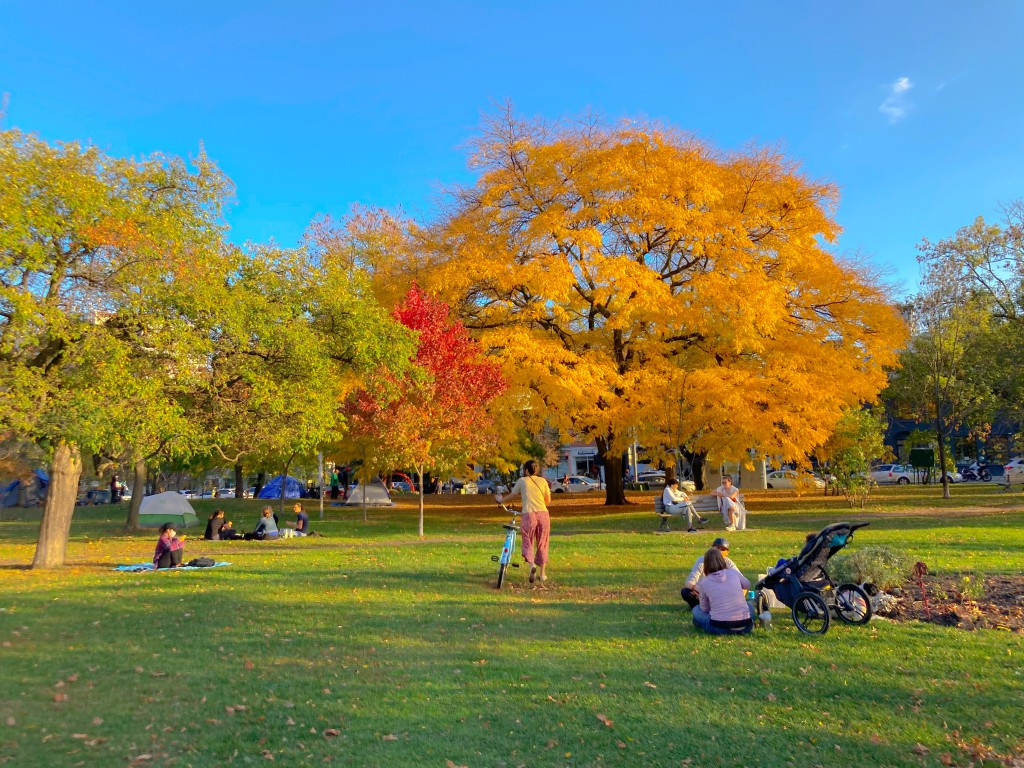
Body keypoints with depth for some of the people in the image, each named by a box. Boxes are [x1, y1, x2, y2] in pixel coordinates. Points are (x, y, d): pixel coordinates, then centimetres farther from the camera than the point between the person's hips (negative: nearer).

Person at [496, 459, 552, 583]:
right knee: (542, 544, 14)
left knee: (528, 543, 7)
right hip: (543, 514, 2)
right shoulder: (543, 481, 13)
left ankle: (532, 565, -19)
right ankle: (542, 573, 16)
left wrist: (501, 500, 38)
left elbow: (511, 495, 20)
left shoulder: (522, 481, 8)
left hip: (528, 514, -2)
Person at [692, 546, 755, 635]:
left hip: (719, 628, 1)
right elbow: (747, 585, 25)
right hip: (744, 627, -1)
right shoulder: (734, 572, 4)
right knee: (750, 606, 33)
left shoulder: (704, 582, 0)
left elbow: (704, 608, 10)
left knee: (696, 610, 27)